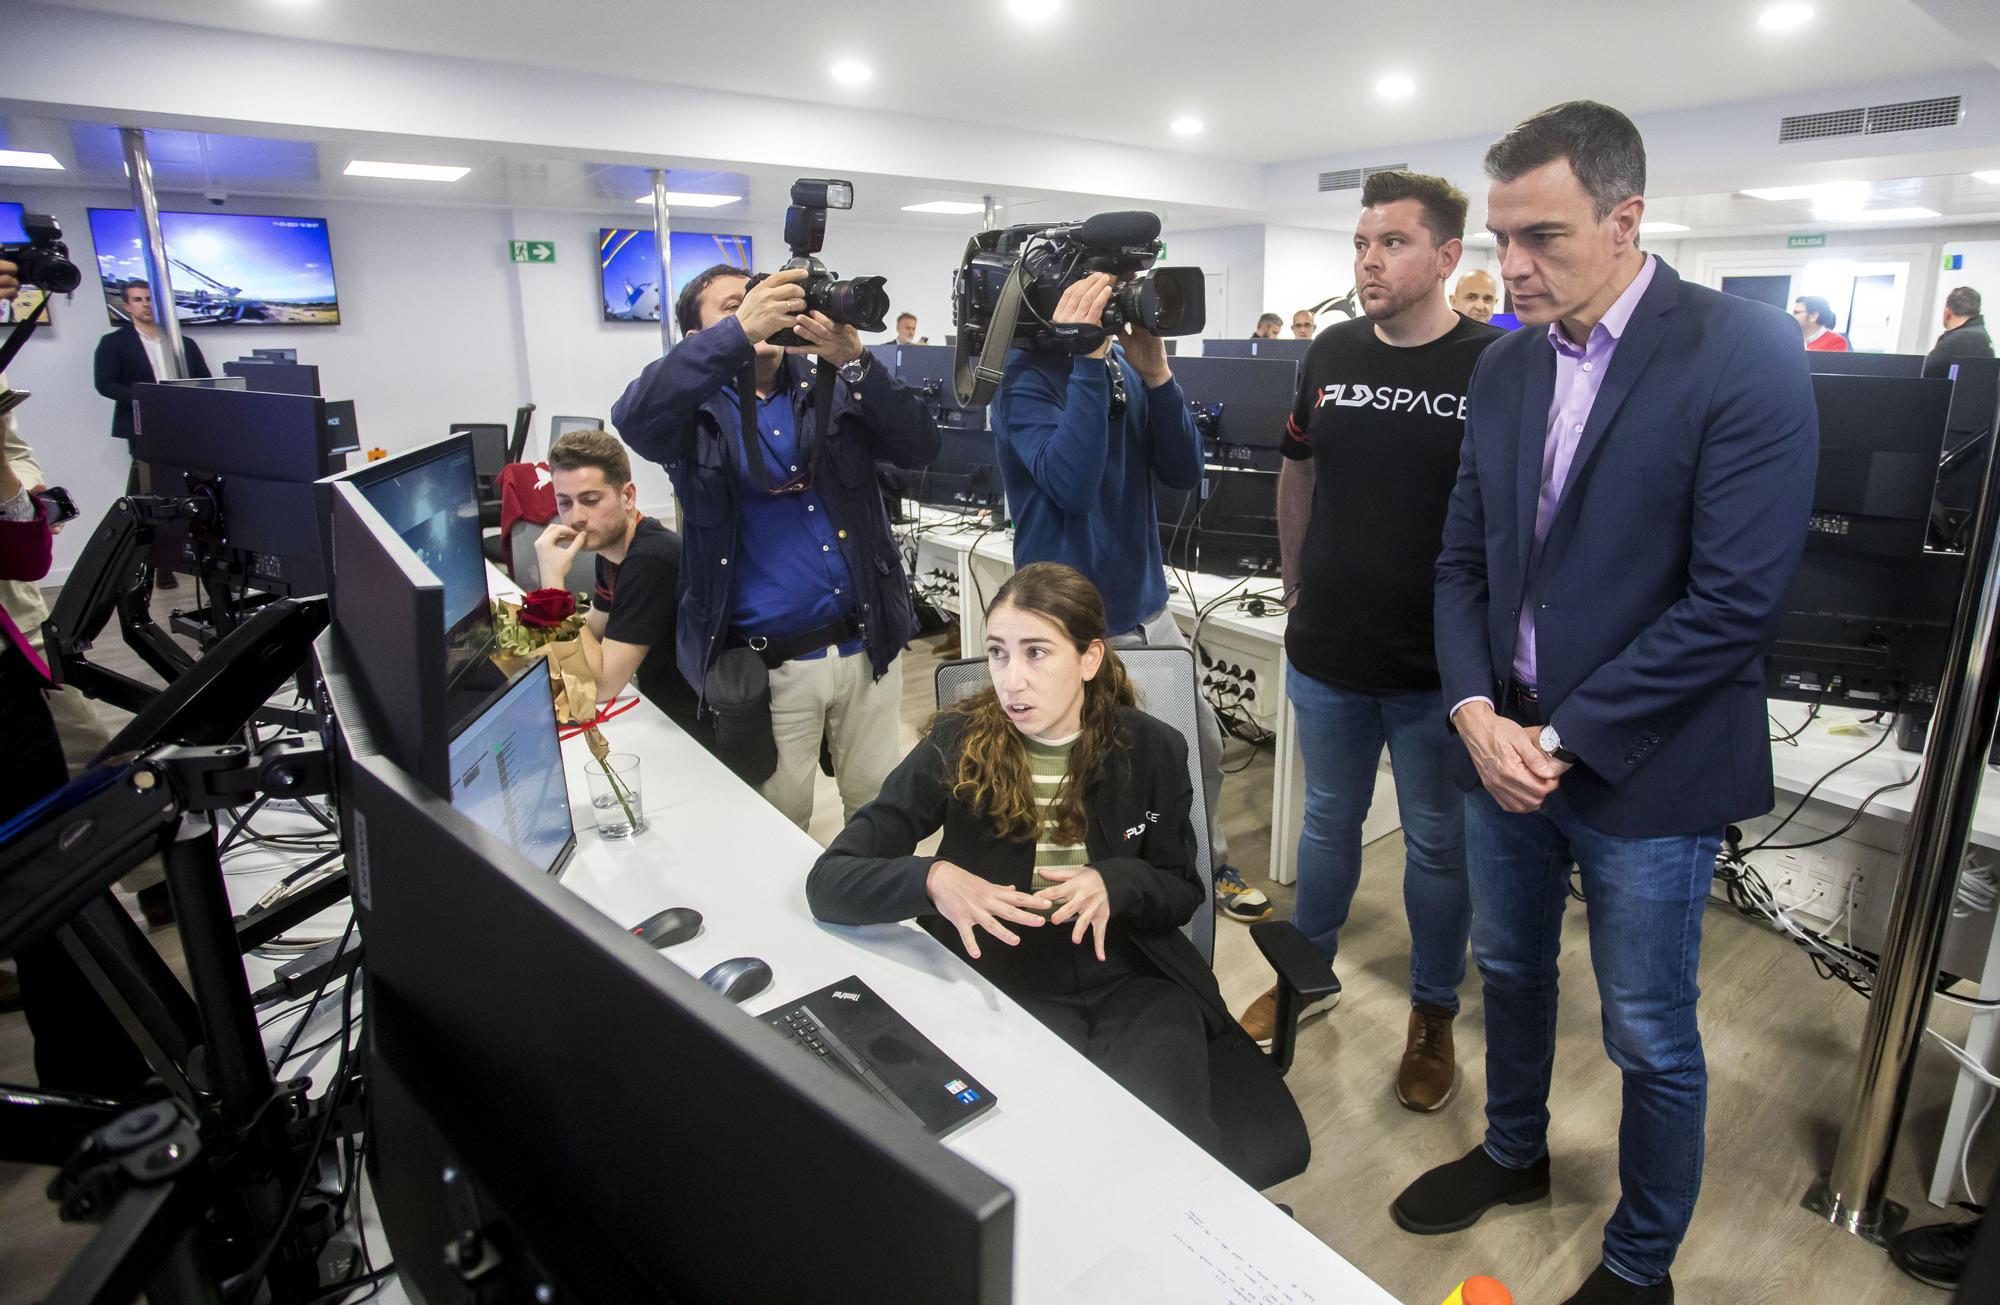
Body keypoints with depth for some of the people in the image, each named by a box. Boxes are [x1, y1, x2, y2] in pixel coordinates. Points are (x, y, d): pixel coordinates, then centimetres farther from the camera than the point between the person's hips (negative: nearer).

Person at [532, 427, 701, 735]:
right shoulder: (610, 542, 3)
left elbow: (598, 686, -22)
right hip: (661, 714, 8)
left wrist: (553, 581, -22)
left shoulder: (651, 560, -25)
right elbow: (594, 630, 18)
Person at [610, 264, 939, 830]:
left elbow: (918, 446, -7)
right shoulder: (699, 408, -1)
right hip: (771, 665, -2)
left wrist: (855, 361, -22)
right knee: (780, 821, 11)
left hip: (867, 646, 3)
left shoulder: (831, 386, 6)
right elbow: (635, 418, -24)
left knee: (878, 803, 18)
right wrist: (740, 331, -32)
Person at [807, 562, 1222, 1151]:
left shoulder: (1152, 749, -3)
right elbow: (829, 883, -12)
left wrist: (1114, 883, -16)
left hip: (1134, 985, 2)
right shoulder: (959, 746, -9)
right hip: (1006, 991, -1)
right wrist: (932, 879, -33)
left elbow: (1182, 892, 7)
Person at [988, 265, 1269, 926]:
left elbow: (1183, 472, -2)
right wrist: (1090, 361, -28)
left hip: (1148, 612, 7)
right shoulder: (1028, 376, -14)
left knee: (1203, 746, 17)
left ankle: (1208, 866, 41)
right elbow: (1071, 483, -30)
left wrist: (1156, 371, -13)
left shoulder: (1125, 365, 5)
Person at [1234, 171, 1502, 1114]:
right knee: (1328, 821, 19)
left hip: (1438, 665, -3)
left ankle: (1433, 1014, 33)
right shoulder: (1331, 354, 3)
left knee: (1437, 843, 13)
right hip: (1326, 650, 4)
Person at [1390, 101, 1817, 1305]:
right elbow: (1467, 556, 6)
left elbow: (1737, 597, -18)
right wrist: (1475, 711, -8)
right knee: (1511, 971, 22)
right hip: (1506, 744, 6)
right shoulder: (1506, 365, 5)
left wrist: (1563, 739, -17)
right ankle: (1515, 1153, 48)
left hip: (1644, 769, -5)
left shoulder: (1745, 355, -13)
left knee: (1650, 1039, 11)